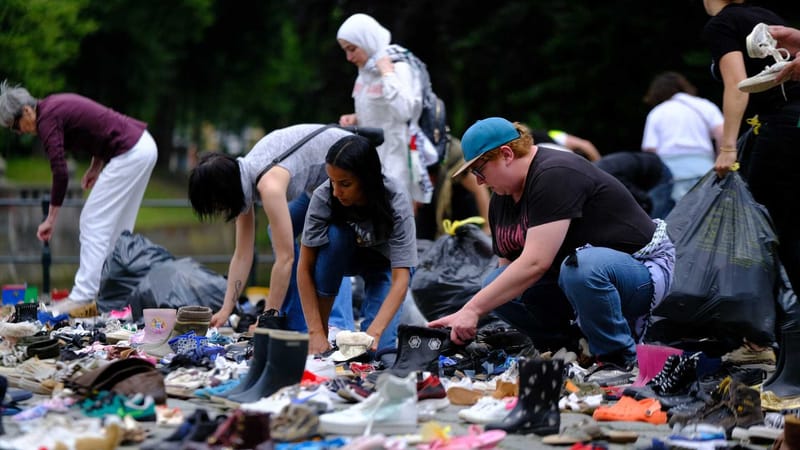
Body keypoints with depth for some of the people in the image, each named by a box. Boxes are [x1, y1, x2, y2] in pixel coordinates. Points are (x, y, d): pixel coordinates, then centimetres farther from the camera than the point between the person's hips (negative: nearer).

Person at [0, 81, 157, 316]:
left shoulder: (47, 118, -11)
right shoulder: (58, 105, 17)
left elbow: (60, 173, -16)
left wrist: (50, 220, -10)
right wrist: (95, 167, 14)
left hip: (129, 154, -10)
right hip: (144, 145, 10)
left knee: (93, 224, -5)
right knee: (118, 228, 15)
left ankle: (84, 298, -6)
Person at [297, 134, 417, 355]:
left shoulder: (395, 201, -33)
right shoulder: (323, 196, -30)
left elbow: (400, 279, -36)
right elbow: (305, 267, -25)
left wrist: (373, 332, -49)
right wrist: (316, 332, -32)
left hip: (385, 261, -2)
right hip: (343, 255, 2)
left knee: (376, 347, -26)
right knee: (335, 234, -35)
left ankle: (370, 303, 8)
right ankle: (322, 329, -21)